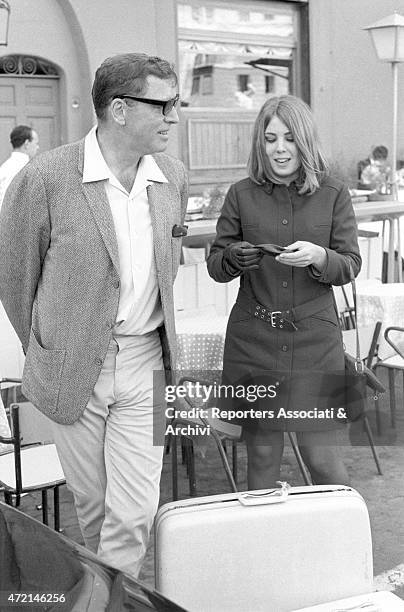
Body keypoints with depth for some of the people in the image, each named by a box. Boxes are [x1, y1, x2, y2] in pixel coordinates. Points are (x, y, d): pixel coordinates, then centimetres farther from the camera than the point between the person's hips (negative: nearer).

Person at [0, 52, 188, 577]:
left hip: (145, 363, 3)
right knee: (92, 502, 14)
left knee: (135, 510, 0)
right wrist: (45, 350, 7)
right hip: (72, 369, -3)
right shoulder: (46, 178, -15)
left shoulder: (173, 177, 1)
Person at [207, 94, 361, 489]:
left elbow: (350, 264, 2)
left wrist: (318, 257, -20)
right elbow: (214, 266, 6)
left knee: (322, 458, 1)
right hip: (253, 341, 1)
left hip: (314, 340, -1)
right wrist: (234, 257, -17)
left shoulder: (333, 195, 3)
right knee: (261, 454, 10)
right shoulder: (241, 195, 3)